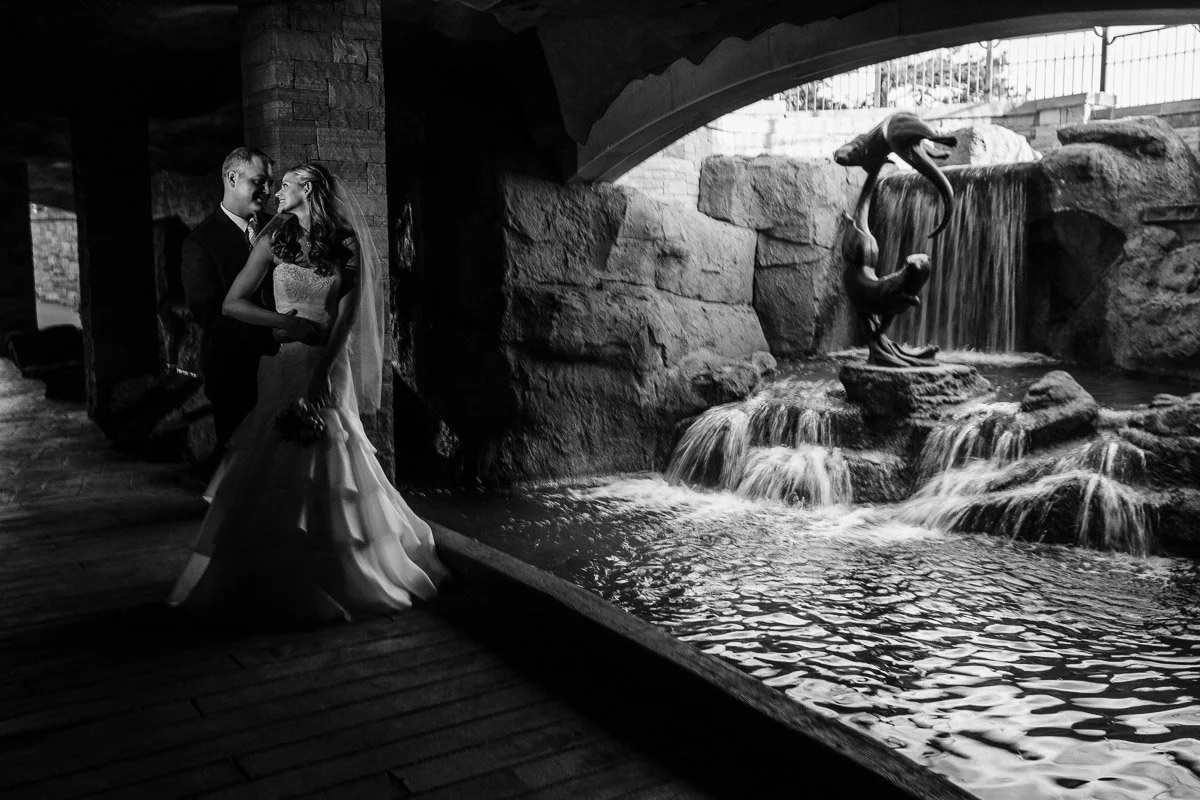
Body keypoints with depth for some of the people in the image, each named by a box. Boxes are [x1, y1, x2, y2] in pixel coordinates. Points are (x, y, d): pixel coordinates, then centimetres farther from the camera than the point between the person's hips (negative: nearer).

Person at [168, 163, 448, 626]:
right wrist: (295, 325, -10)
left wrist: (321, 376, -15)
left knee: (331, 474, 3)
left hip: (328, 368, -1)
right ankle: (270, 582, 16)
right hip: (283, 365, 1)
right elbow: (233, 303, 0)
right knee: (276, 475, 3)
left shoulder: (347, 247, -1)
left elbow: (345, 319, -6)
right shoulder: (276, 239, 2)